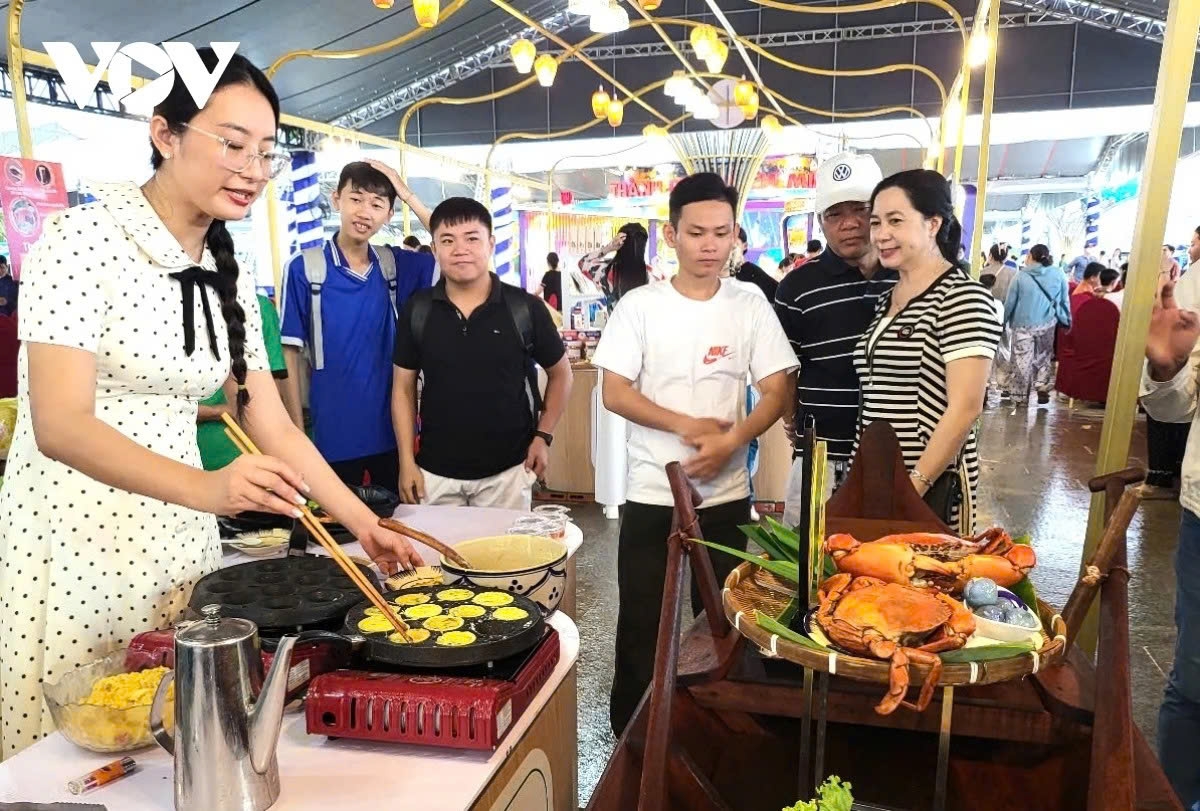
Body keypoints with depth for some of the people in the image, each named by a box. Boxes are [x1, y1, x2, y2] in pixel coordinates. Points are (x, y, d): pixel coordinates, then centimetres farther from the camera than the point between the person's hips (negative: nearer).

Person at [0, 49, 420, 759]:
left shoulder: (230, 277, 7)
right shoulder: (84, 238, -13)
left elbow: (273, 426, 7)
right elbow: (60, 424, -22)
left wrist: (363, 522, 1)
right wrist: (205, 487, -37)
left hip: (179, 541, 6)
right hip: (68, 546, -5)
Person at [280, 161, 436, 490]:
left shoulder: (396, 264, 2)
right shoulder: (304, 268, -7)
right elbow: (291, 353, -4)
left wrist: (409, 197, -10)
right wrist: (297, 430, -5)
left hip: (393, 429, 3)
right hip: (334, 434, -3)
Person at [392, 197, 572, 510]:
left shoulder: (525, 308, -7)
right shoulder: (417, 310, -2)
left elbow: (560, 374, 6)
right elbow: (403, 387, 5)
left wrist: (543, 436, -2)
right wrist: (407, 461, -1)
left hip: (507, 470, -1)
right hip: (435, 471, 1)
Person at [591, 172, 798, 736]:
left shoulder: (750, 306, 0)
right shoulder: (639, 306, -4)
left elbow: (777, 392, -2)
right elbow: (614, 393, -7)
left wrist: (731, 440, -18)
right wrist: (687, 425, -17)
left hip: (726, 495, 1)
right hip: (651, 494, -1)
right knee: (640, 624, 9)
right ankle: (629, 735, 30)